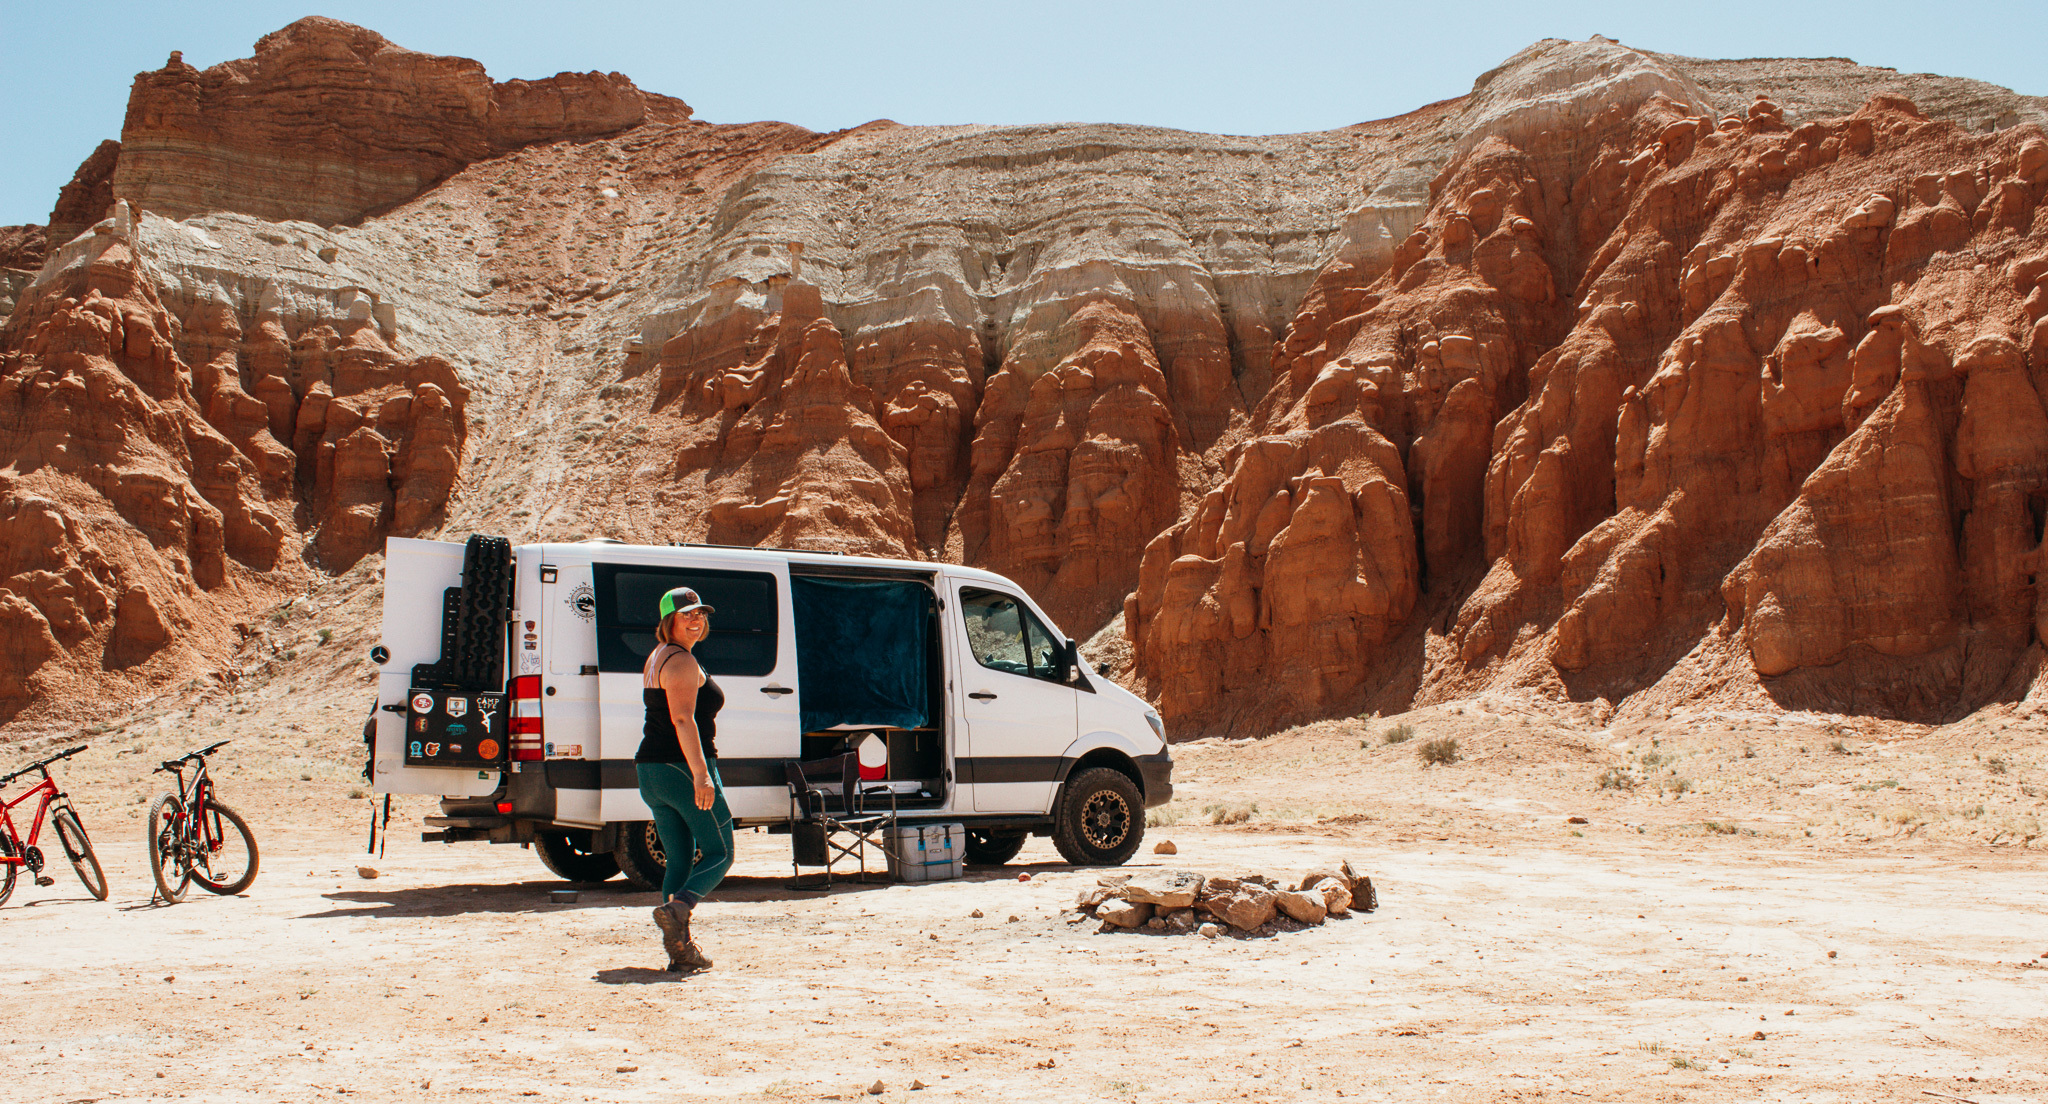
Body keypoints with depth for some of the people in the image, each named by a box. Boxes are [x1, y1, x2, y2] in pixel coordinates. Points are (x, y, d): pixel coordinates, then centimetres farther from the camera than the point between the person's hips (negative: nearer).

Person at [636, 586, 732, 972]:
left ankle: (680, 948, 7)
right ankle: (676, 908, -21)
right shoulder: (682, 662, -13)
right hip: (684, 767, -9)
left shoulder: (657, 657, 19)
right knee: (719, 853, 1)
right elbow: (683, 720, -24)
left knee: (679, 860, 11)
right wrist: (701, 775, -29)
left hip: (651, 770, 9)